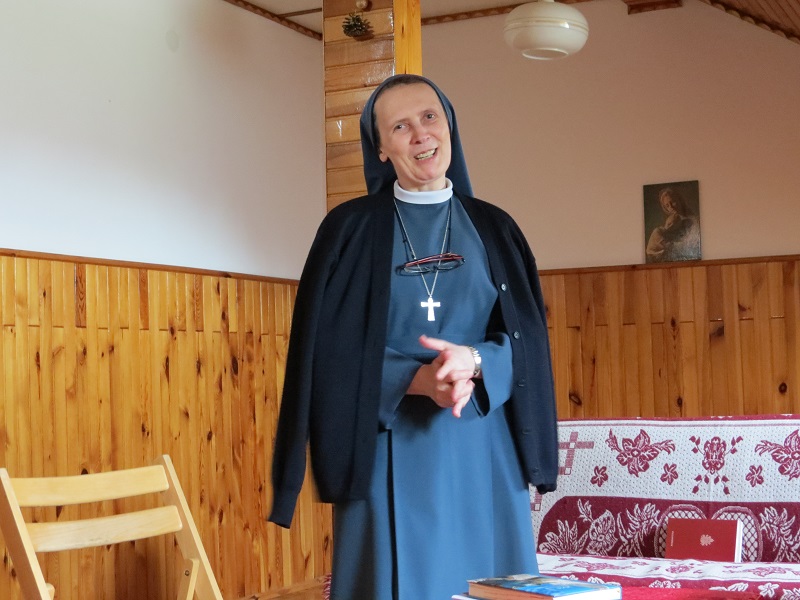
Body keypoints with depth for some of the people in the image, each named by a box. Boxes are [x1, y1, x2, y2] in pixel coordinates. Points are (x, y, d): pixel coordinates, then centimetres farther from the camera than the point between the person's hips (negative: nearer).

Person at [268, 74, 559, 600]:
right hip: (390, 450, -2)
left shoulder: (493, 229, 10)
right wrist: (416, 379, -19)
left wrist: (474, 361, -17)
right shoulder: (352, 228, 2)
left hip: (483, 449, 3)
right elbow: (329, 345, -5)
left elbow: (527, 338, 4)